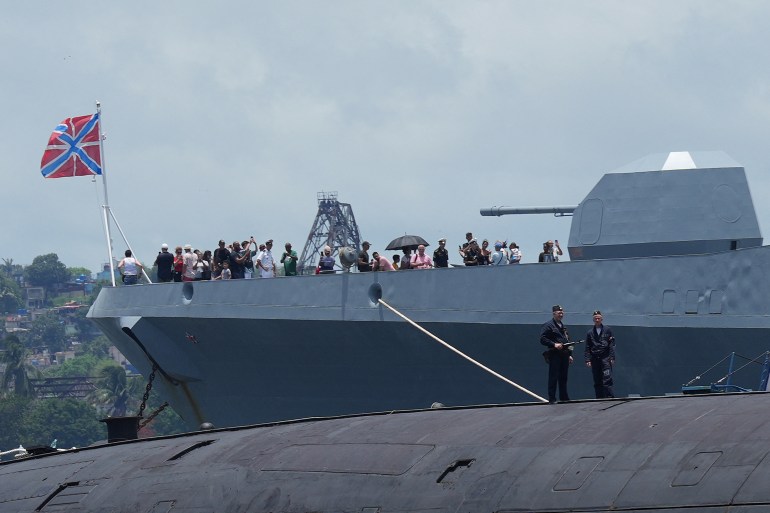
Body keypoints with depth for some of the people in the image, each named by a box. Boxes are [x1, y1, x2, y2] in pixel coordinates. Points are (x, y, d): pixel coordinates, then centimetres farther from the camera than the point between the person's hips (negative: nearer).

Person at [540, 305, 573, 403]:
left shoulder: (563, 327, 21)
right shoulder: (548, 325, -4)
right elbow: (542, 339, -13)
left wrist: (569, 354, 20)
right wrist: (554, 344, -21)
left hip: (564, 355, 7)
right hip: (554, 355, -7)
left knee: (563, 378, 10)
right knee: (553, 377, -7)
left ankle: (564, 397, 16)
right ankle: (552, 399, -6)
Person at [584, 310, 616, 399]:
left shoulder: (607, 330, 8)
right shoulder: (590, 333, 13)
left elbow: (612, 345, 5)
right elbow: (587, 348, 11)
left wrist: (612, 357, -4)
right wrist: (588, 360, 1)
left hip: (605, 358, -3)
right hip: (595, 360, 3)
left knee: (607, 379, -12)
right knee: (597, 382, 3)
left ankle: (610, 397, -14)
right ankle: (599, 398, 6)